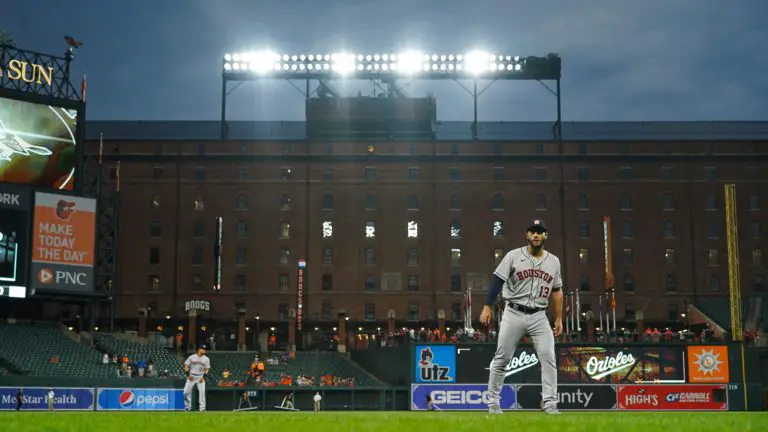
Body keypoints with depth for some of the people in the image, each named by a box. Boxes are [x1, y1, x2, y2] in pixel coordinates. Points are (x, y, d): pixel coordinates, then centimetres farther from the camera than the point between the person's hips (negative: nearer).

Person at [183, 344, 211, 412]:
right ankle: (188, 406, 12)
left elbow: (207, 369, 5)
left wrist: (203, 377, -10)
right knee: (186, 391, -4)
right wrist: (188, 375, -10)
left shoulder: (206, 359, 5)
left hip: (201, 377, 0)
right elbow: (186, 366, 3)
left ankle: (202, 408, -8)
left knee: (202, 391, -12)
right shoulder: (191, 357, 2)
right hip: (191, 376, 0)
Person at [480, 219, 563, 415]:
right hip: (513, 314, -2)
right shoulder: (513, 256, -2)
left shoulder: (553, 261, 9)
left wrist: (559, 318, 11)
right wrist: (488, 306, -12)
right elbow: (497, 281, -4)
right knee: (501, 359, 1)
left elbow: (557, 291, 14)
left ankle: (550, 403, -3)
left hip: (539, 316, 2)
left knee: (548, 358, -8)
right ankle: (493, 402, 13)